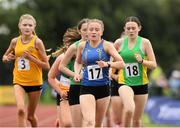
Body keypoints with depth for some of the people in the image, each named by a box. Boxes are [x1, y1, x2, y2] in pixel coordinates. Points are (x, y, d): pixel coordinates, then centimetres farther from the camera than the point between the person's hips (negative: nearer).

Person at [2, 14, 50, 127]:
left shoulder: (37, 42, -8)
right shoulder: (15, 41, 1)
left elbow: (47, 66, -8)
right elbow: (5, 57, 19)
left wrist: (31, 57, -20)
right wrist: (7, 58, -5)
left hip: (35, 82, -1)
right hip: (19, 81, 1)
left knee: (31, 116, 12)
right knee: (21, 110, -22)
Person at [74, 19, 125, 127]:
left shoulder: (107, 45, -3)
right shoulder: (82, 46, 4)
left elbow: (121, 64, -8)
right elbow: (78, 62, 23)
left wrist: (107, 64, -24)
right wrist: (77, 73, 4)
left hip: (103, 88, 0)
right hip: (87, 88, 0)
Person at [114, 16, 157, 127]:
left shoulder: (145, 42, -2)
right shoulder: (119, 43, 1)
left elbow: (154, 64, -2)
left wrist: (142, 61, -19)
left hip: (141, 84, 1)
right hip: (124, 83, -1)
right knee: (129, 109, -30)